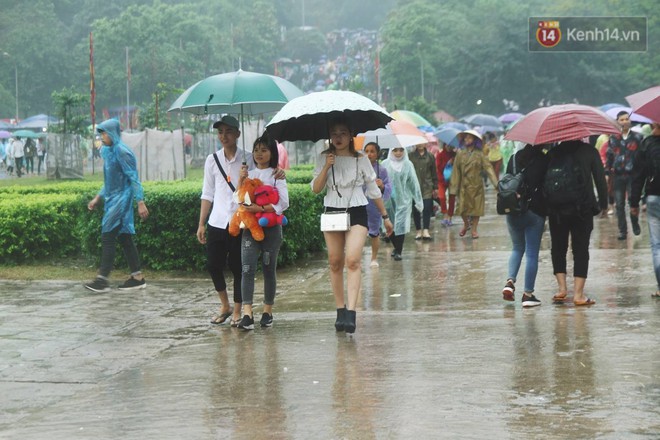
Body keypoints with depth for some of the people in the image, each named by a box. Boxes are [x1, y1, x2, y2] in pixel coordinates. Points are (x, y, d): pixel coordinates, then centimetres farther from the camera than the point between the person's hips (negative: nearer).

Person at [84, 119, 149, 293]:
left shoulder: (122, 152, -14)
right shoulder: (108, 151, 14)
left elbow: (134, 178, -17)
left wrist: (140, 202, -21)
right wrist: (98, 198, 22)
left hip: (121, 199, -9)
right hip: (113, 199, 9)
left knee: (107, 236, -9)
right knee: (124, 237, 9)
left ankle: (103, 279, -8)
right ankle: (137, 277, 12)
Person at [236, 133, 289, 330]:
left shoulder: (276, 175, 3)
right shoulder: (248, 175, 14)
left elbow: (283, 203, -8)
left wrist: (260, 209, -18)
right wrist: (241, 180, -4)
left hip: (271, 227, -2)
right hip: (250, 227, 2)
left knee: (269, 269, 5)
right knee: (247, 269, -12)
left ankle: (268, 311, 18)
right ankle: (247, 315, -21)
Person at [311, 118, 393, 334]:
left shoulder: (361, 160, 2)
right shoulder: (324, 158, 5)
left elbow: (373, 190, 11)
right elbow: (316, 188, -1)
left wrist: (385, 216, 14)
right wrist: (326, 167, -14)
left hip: (356, 212, -2)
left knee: (353, 260, -17)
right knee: (335, 263, 3)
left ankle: (351, 312, -24)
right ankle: (340, 310, 12)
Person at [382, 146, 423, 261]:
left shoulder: (408, 164, -2)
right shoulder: (385, 164, -2)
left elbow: (414, 183, 0)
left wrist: (418, 201, 1)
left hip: (403, 200, -1)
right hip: (389, 200, 1)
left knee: (400, 225, -6)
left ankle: (399, 251, 3)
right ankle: (396, 247, 30)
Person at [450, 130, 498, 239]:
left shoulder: (479, 154, -3)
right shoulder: (460, 153, 2)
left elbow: (488, 168, -8)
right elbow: (456, 170, 1)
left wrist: (495, 183, -18)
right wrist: (454, 186, -3)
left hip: (476, 185, -1)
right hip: (464, 186, 1)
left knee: (476, 207, 3)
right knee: (462, 208, 0)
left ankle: (474, 229, 17)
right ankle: (466, 224, 28)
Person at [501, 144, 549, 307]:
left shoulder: (514, 158, 6)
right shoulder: (543, 160, -7)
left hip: (513, 211, 4)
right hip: (535, 212, -4)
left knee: (517, 248, 21)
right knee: (532, 253, 2)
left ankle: (510, 281, 0)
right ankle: (528, 294, 2)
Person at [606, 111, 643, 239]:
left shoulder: (636, 138, 5)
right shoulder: (613, 139, 10)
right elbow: (609, 157, 13)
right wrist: (607, 172, 6)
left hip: (632, 175, -2)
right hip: (617, 175, 2)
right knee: (619, 205, 2)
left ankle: (635, 226, 13)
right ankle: (622, 231, 9)